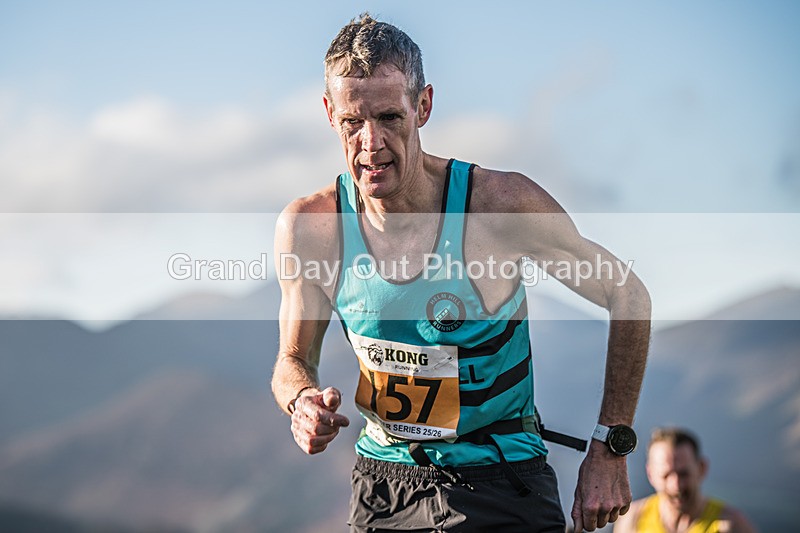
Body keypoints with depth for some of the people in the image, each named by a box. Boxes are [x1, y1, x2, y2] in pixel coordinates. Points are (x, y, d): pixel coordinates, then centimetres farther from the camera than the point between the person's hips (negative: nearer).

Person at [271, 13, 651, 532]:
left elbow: (628, 296, -6)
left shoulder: (502, 201, -18)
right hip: (384, 487, 3)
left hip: (500, 487, -3)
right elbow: (294, 359, 6)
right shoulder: (306, 227, -10)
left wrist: (610, 449, -7)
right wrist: (303, 402, -19)